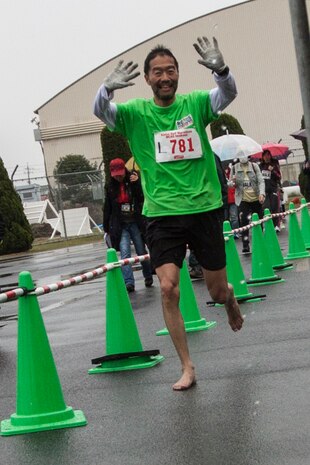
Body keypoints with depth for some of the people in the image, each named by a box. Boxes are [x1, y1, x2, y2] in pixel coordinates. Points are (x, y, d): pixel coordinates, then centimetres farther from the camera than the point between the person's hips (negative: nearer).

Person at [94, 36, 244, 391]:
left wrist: (219, 69, -39)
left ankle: (229, 298, 51)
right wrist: (108, 88, -39)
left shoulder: (195, 103, 1)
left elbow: (227, 95, -17)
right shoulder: (136, 112, 0)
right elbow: (101, 111, -17)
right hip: (162, 213, 0)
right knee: (168, 288, -12)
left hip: (204, 208, 1)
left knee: (217, 290, 11)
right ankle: (187, 368, 2)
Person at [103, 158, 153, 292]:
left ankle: (148, 277, 27)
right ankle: (129, 282, -17)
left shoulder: (133, 181, -1)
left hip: (136, 224, -1)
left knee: (142, 252, 7)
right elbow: (107, 208, 13)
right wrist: (107, 228, 13)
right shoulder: (110, 187, 7)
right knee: (125, 253, -12)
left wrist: (137, 183, -24)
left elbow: (143, 198, -11)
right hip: (120, 225, 1)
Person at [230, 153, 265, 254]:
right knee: (243, 222, -13)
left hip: (256, 199, 1)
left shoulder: (254, 166, 3)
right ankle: (245, 246, -12)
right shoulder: (235, 168, 4)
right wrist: (233, 182, -14)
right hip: (243, 199, -1)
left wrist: (261, 193, -17)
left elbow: (261, 181, -2)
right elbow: (232, 184, 12)